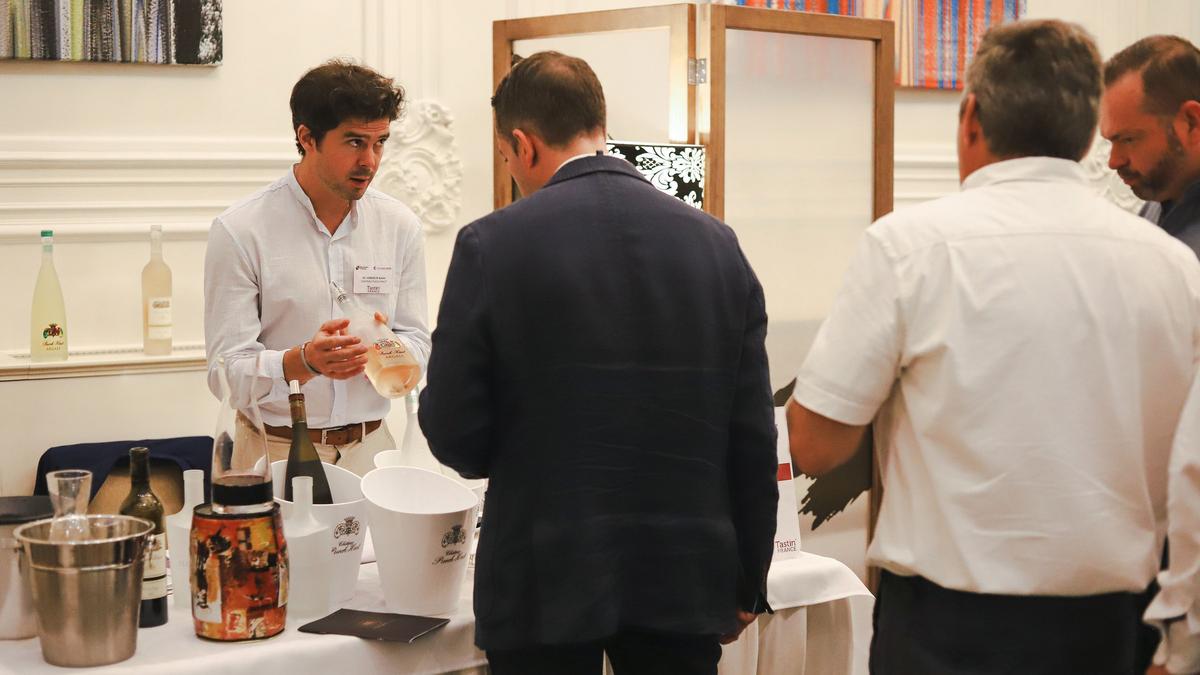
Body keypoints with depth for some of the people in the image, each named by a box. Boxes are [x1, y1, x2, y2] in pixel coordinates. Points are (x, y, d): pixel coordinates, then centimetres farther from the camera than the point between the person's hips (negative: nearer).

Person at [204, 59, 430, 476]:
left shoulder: (399, 226, 6)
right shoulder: (239, 231, -6)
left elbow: (417, 345, 10)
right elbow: (227, 372, -9)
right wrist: (305, 360, -26)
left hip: (369, 447, 3)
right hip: (275, 451, -3)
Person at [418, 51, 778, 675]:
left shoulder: (492, 246, -9)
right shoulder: (717, 244, 1)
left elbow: (455, 437, -8)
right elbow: (752, 439, 3)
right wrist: (747, 585, 12)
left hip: (547, 583, -3)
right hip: (686, 580, 3)